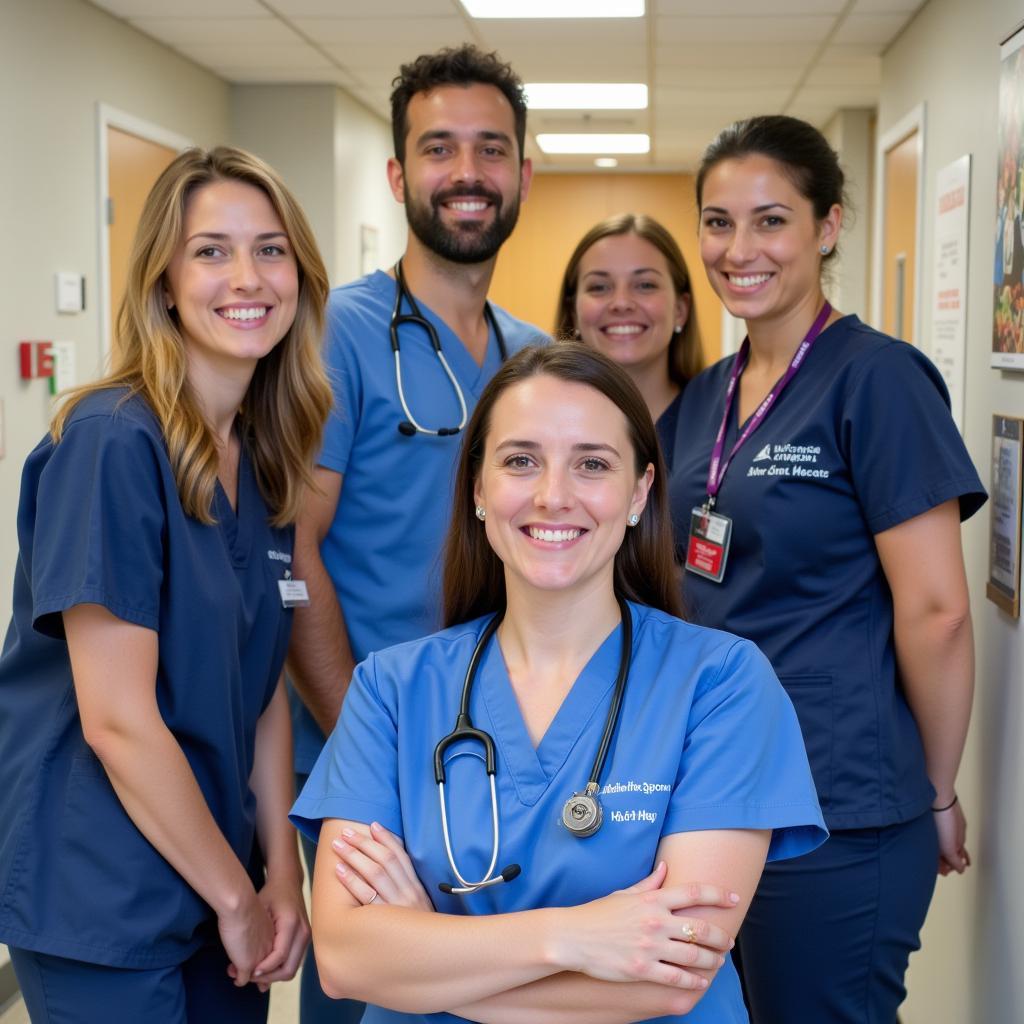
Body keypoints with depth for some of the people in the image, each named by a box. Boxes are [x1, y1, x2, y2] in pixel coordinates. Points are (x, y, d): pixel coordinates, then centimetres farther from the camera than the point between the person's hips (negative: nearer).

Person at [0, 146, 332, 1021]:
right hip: (102, 901, -7)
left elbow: (263, 685, 7)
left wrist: (281, 874, 0)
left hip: (218, 872, 7)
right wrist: (236, 898, -11)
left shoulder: (268, 457, 3)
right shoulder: (111, 442, -18)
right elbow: (117, 719, -20)